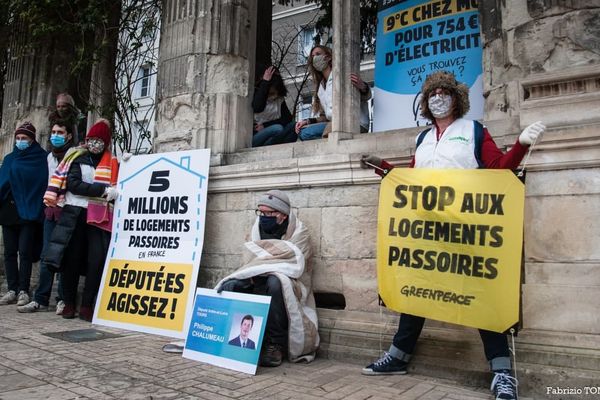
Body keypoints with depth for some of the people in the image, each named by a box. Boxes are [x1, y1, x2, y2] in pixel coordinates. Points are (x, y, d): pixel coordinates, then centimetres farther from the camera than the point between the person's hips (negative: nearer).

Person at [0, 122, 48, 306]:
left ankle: (23, 291, -1)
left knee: (25, 252, -5)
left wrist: (38, 208, -14)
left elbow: (44, 183, -3)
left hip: (28, 212, -5)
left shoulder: (41, 159, 3)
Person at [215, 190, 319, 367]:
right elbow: (252, 263, 8)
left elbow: (293, 265, -20)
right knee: (229, 286, -21)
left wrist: (256, 270, -18)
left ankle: (275, 345, -26)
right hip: (259, 285, 5)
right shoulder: (258, 229, 10)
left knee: (274, 282, -38)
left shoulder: (299, 232, -5)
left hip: (289, 286, -5)